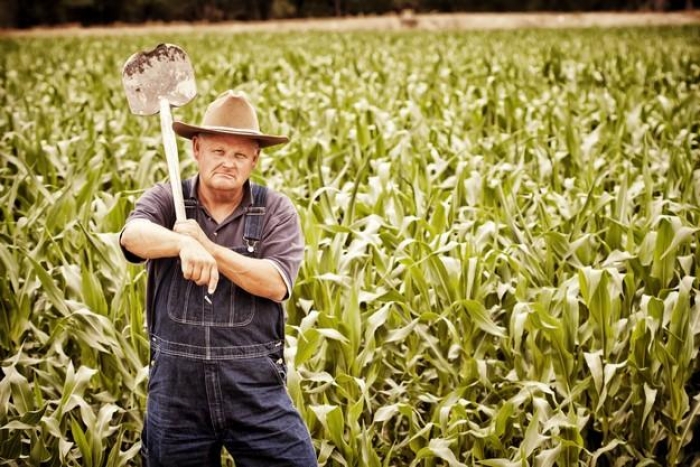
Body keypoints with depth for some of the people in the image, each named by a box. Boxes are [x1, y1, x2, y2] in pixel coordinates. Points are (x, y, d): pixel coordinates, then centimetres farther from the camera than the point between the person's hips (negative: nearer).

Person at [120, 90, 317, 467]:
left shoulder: (276, 211, 0)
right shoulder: (166, 200, 1)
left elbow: (275, 284, -13)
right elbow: (134, 235, -22)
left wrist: (209, 247, -21)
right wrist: (183, 243, -43)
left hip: (256, 387, -1)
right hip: (176, 386, 1)